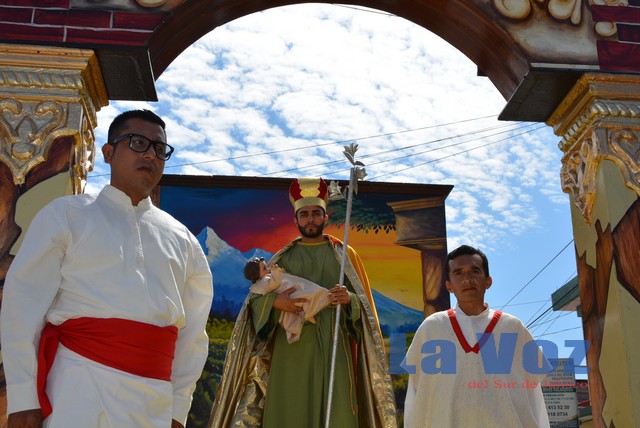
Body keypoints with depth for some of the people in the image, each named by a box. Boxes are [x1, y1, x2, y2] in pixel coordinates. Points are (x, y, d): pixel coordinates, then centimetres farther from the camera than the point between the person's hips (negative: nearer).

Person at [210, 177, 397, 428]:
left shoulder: (344, 255, 14)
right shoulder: (284, 257, 15)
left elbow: (364, 303, 8)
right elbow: (255, 296, 5)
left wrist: (349, 299, -15)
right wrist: (275, 301, -16)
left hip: (332, 346, 0)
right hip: (292, 347, 1)